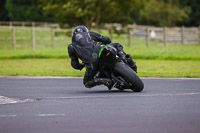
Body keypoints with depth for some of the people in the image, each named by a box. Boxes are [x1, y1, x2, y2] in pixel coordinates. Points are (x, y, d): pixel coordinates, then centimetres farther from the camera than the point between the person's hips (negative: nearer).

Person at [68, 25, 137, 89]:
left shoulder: (71, 47, 23)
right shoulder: (89, 33, 26)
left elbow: (75, 65, 19)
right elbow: (107, 40, 24)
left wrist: (82, 65, 42)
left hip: (92, 63, -1)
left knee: (87, 83, 21)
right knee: (117, 45, 31)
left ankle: (103, 81, -9)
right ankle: (124, 57, -2)